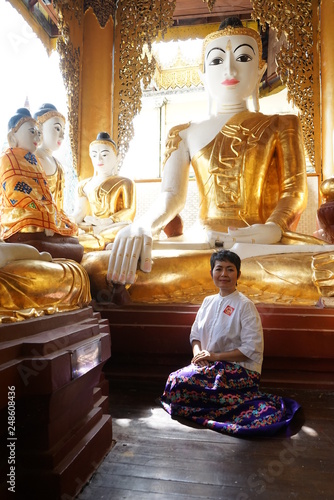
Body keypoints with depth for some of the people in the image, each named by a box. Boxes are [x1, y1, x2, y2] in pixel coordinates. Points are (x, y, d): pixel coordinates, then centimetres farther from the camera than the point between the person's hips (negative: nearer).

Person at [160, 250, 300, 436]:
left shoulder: (245, 306, -10)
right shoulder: (208, 301, 10)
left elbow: (252, 349, -15)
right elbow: (195, 334, 14)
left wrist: (215, 356, -17)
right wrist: (197, 352, -8)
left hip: (240, 370, -6)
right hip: (210, 365, 7)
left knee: (180, 382, -24)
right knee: (175, 378, -19)